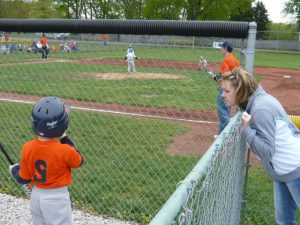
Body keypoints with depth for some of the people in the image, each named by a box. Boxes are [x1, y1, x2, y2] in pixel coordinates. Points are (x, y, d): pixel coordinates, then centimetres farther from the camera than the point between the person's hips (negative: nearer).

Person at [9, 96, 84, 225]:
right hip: (57, 198, -5)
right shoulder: (65, 150, -27)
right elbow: (78, 161, -4)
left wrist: (14, 170, 19)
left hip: (36, 196, 5)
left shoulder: (27, 148, -13)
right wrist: (66, 140, -1)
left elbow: (23, 179, -2)